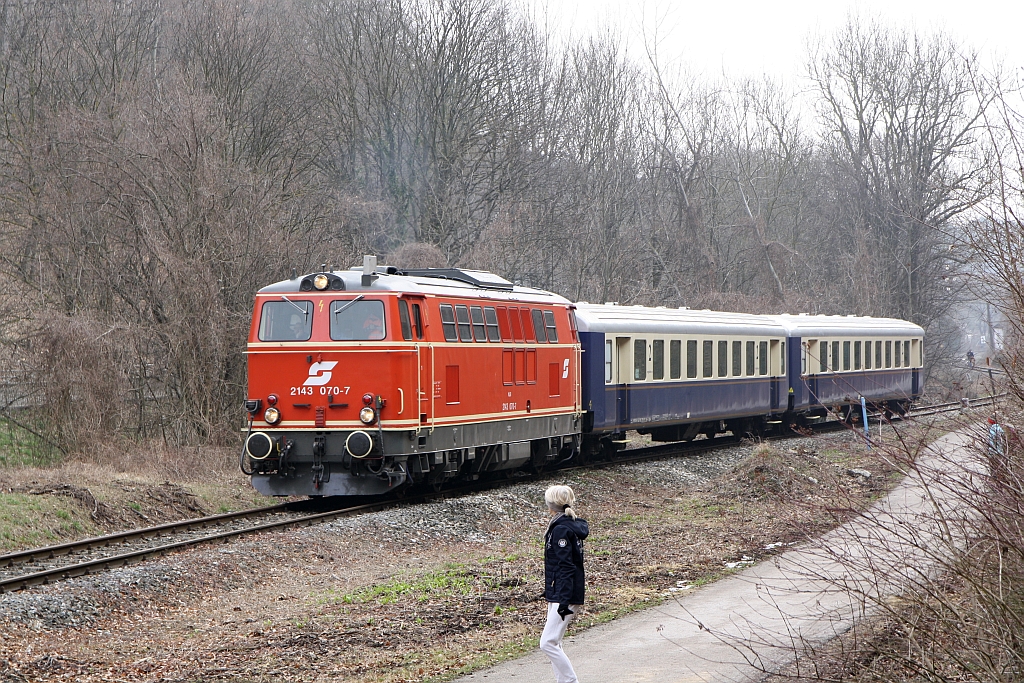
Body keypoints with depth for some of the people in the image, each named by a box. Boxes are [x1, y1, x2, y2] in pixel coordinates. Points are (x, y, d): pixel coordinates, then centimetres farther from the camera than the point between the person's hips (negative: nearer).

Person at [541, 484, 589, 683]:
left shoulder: (561, 529, -17)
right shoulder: (572, 525, 13)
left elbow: (566, 567, -21)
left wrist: (564, 602, -23)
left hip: (565, 596, -10)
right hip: (558, 595, 10)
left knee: (548, 643, -11)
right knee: (553, 644, 13)